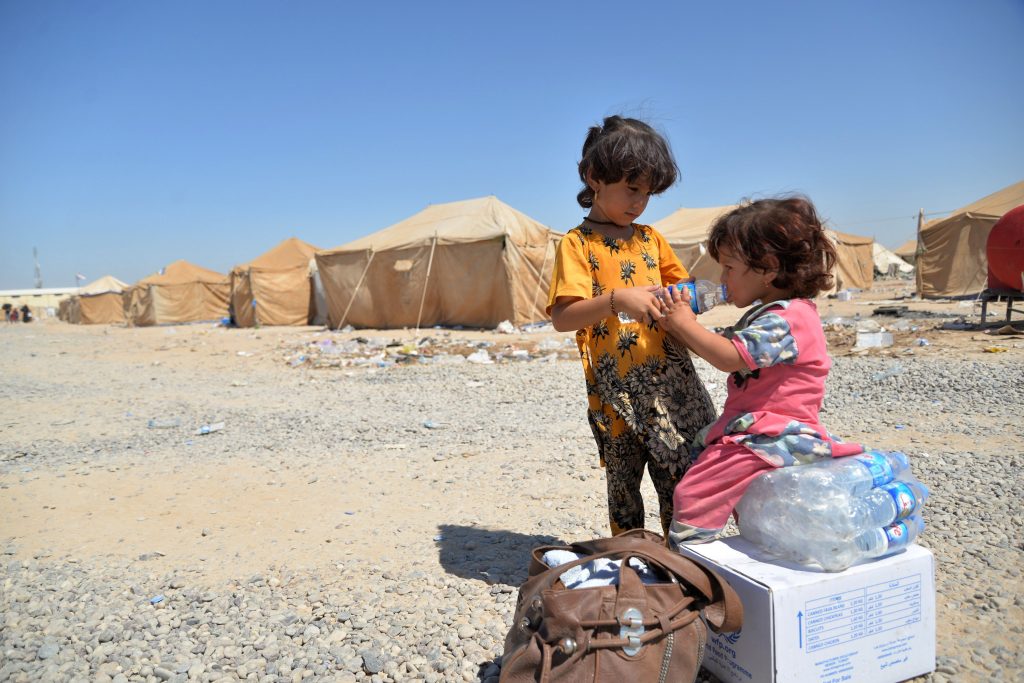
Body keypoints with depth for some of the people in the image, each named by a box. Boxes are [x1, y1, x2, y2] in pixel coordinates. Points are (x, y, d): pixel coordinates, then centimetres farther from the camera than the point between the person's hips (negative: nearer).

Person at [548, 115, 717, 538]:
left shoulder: (650, 238, 14)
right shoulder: (577, 244, -3)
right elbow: (561, 318, -13)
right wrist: (616, 300, -26)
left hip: (672, 381, 5)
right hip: (615, 391, -5)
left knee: (681, 480, 10)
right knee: (623, 485, 8)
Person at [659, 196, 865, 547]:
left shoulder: (786, 318, -19)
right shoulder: (767, 313, 16)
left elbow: (730, 357, -28)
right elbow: (725, 348, 19)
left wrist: (686, 323, -16)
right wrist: (680, 327, 8)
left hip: (771, 438, -11)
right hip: (755, 431, 11)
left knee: (694, 493, -17)